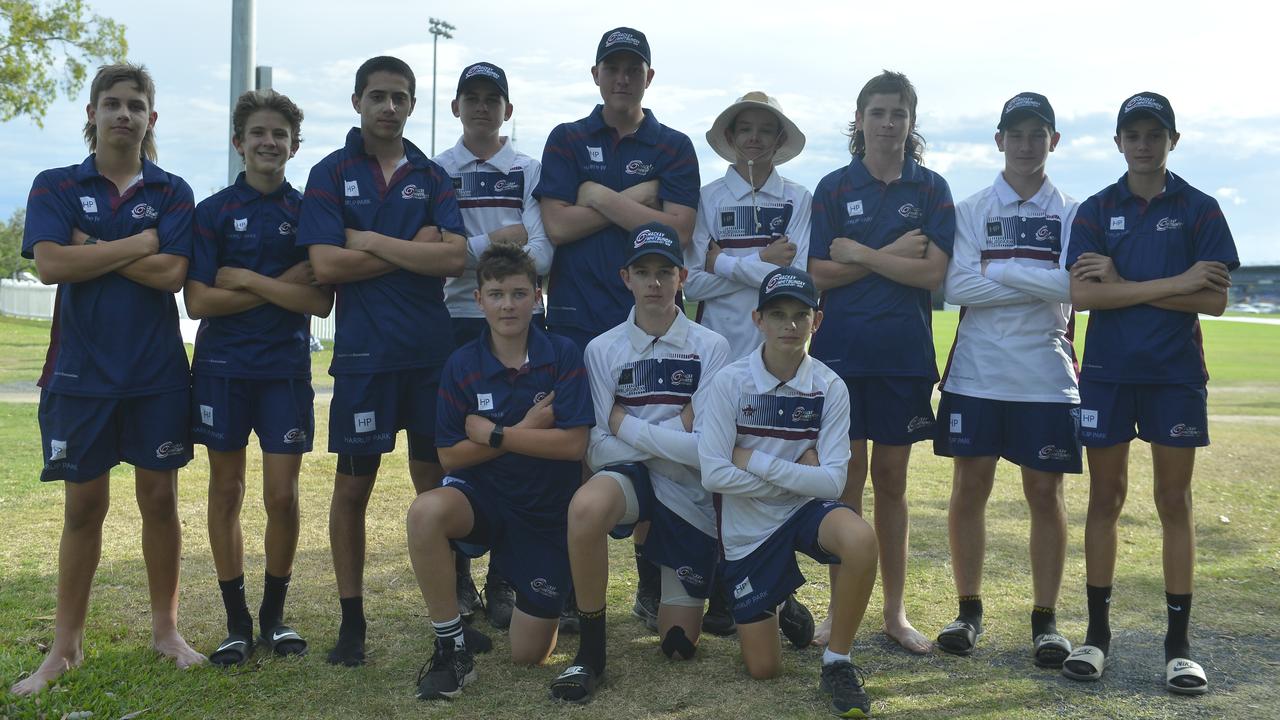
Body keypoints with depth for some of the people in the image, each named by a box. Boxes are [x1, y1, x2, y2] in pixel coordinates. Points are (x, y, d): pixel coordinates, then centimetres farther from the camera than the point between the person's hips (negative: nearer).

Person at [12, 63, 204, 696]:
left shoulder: (172, 193, 5)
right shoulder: (56, 186, 4)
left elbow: (171, 273, -10)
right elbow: (50, 264, -13)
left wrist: (91, 249, -9)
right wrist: (138, 245, -10)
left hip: (157, 370, 0)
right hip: (81, 370, 0)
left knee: (159, 499, 6)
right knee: (84, 504, 5)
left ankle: (165, 629, 20)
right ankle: (65, 647, 16)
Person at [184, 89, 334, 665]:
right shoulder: (213, 213, 3)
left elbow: (321, 302, -5)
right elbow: (199, 301, -6)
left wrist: (248, 280, -12)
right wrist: (282, 285, -10)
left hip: (286, 368, 0)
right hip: (222, 367, 0)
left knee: (283, 496, -1)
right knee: (226, 492, 5)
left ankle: (274, 615, 18)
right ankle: (236, 622, 17)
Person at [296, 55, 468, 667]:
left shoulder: (431, 176, 9)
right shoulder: (330, 175, 3)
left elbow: (455, 258, -5)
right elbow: (325, 265, -10)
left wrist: (374, 243, -9)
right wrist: (414, 250, -6)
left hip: (432, 350, 2)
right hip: (363, 352, -2)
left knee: (435, 483, 7)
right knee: (353, 485, 3)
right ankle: (351, 621, 14)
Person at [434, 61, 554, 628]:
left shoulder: (532, 172, 8)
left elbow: (542, 256, -6)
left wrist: (467, 252, -12)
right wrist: (500, 239, -10)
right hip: (454, 325, 0)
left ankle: (505, 582, 8)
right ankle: (456, 582, 13)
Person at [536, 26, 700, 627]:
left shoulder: (673, 148, 10)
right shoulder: (566, 141, 10)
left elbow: (678, 231, -6)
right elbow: (558, 225, -4)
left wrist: (601, 197, -6)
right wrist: (637, 200, -4)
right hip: (576, 322, 0)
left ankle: (654, 589, 14)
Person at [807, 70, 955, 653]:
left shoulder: (931, 189, 5)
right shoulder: (833, 189, 4)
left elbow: (933, 272, -7)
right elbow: (819, 274, -4)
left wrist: (860, 255, -9)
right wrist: (893, 256, -9)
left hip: (905, 353, 1)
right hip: (842, 350, -1)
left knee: (892, 482, 8)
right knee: (847, 481, 1)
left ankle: (895, 611, 17)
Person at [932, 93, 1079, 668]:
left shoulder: (1072, 214, 5)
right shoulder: (970, 210, 5)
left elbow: (1075, 284, -12)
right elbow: (956, 286, -9)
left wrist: (997, 267, -12)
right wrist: (1042, 284, -11)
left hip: (1046, 376, 0)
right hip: (976, 373, 0)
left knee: (1045, 493, 4)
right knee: (970, 488, 3)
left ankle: (1045, 619, 15)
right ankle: (969, 610, 16)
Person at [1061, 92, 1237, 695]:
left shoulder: (1199, 210, 3)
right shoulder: (1096, 210, 5)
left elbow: (1215, 299, -7)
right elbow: (1082, 294, -9)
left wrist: (1124, 284, -11)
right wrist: (1174, 283, -13)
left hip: (1176, 374, -1)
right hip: (1106, 372, 1)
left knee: (1174, 502, 2)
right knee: (1105, 498, 5)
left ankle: (1179, 643, 9)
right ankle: (1097, 632, 14)